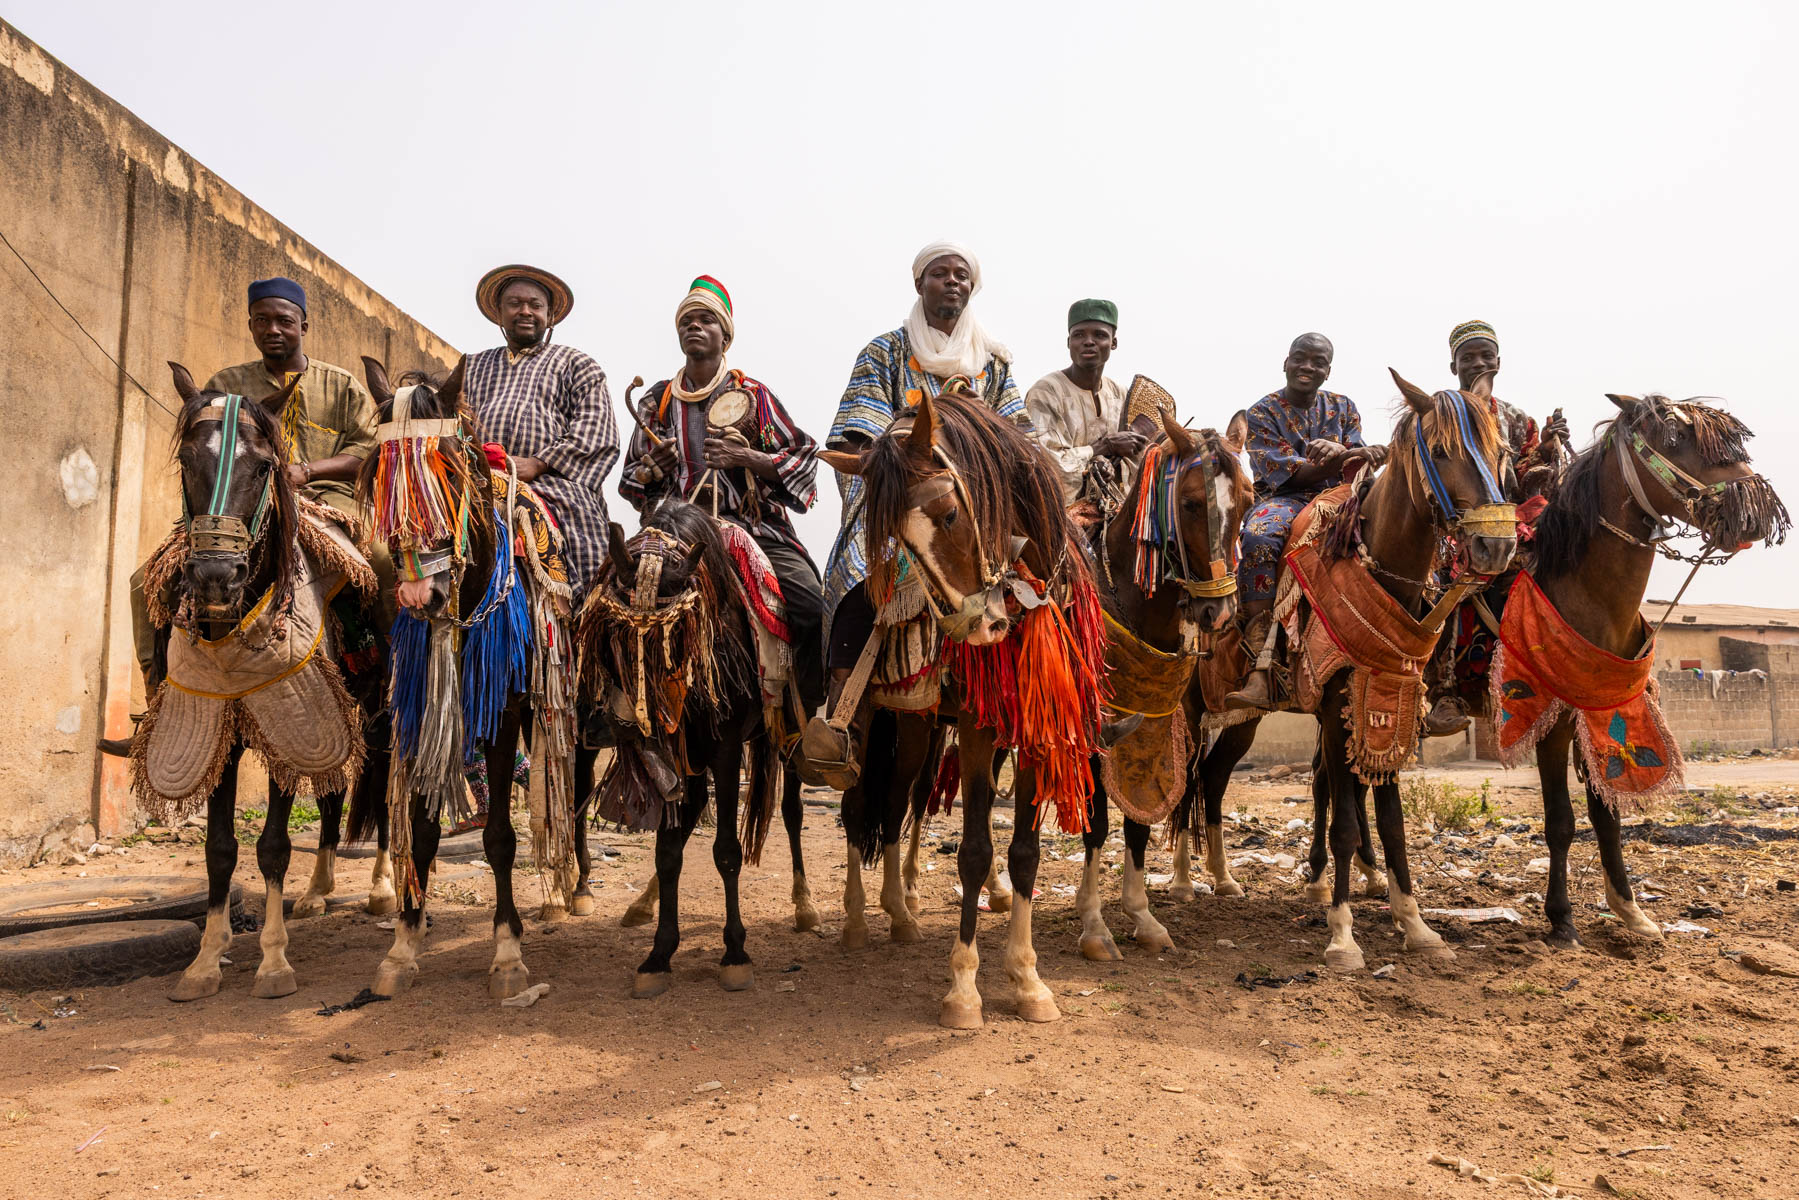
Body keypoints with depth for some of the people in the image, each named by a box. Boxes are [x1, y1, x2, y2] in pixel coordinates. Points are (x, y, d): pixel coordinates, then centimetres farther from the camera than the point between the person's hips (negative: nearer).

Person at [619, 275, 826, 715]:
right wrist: (653, 468, -2)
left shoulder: (753, 394, 9)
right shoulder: (657, 402, 16)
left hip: (753, 524, -2)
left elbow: (804, 458, 4)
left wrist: (748, 458, -13)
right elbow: (631, 483, 22)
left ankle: (813, 711, -7)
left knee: (813, 607, -24)